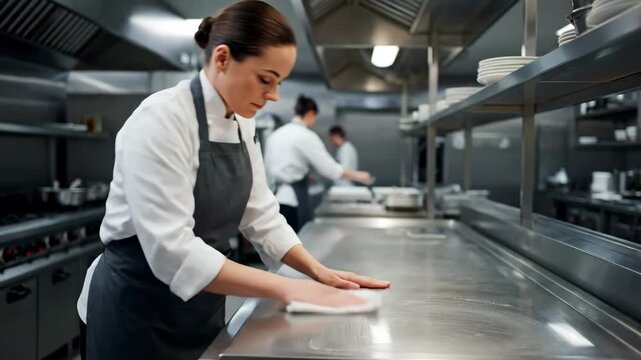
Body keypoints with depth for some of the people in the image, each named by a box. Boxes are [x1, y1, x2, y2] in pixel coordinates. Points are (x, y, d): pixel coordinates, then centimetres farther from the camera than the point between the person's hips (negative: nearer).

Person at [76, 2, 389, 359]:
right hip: (138, 311, -7)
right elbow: (171, 248, -30)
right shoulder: (162, 119, -23)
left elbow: (260, 214, 6)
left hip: (200, 307, 7)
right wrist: (285, 288, -31)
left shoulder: (241, 124, 1)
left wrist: (317, 271, -6)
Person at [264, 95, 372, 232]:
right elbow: (330, 168, -10)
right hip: (292, 200, -7)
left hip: (273, 199, 7)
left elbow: (269, 170, 15)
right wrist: (358, 176, 2)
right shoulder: (306, 136, -8)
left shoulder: (275, 135, 13)